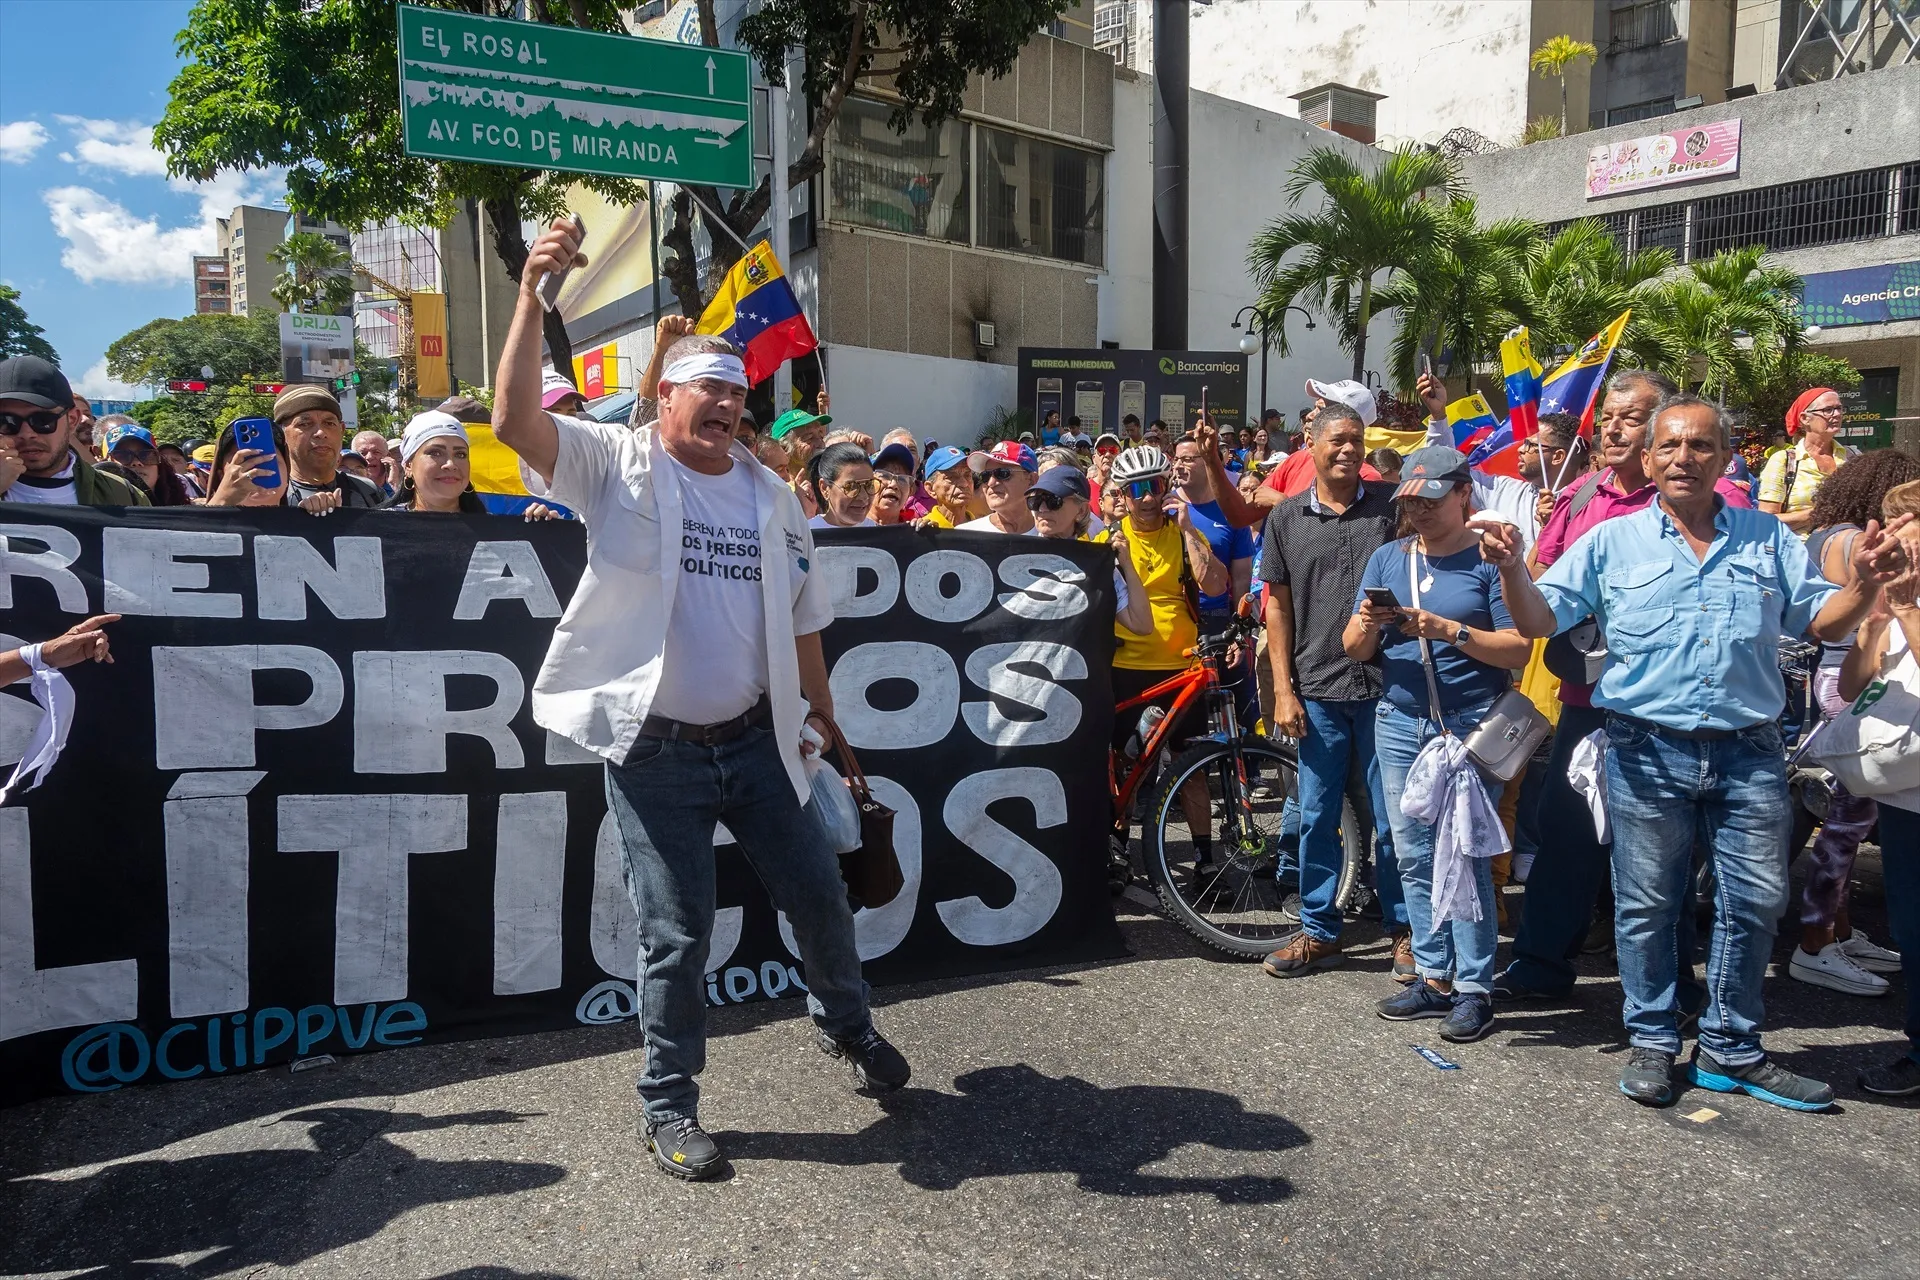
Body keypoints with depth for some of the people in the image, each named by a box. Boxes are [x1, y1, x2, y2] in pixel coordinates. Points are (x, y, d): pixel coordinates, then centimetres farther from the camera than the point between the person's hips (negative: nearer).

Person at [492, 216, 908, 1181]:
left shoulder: (770, 494, 9)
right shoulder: (619, 466, -3)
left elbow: (802, 620, 14)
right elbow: (515, 422, -20)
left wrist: (825, 720, 15)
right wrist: (533, 291, -25)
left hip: (753, 740, 4)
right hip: (655, 750, -4)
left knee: (819, 892, 12)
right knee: (677, 934, 3)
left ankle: (847, 1026, 41)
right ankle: (669, 1105, 24)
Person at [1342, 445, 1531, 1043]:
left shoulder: (1493, 559, -2)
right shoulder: (1388, 558, 10)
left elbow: (1518, 650, -10)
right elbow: (1355, 650, 8)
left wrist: (1450, 631, -21)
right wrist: (1366, 625, -14)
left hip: (1470, 725, -5)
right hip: (1399, 724, 5)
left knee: (1466, 857, -3)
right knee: (1413, 857, 8)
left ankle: (1474, 988, 8)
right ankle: (1434, 977, 19)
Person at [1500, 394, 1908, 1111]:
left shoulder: (1769, 539, 11)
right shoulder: (1612, 543, 4)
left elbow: (1824, 622, 10)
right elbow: (1541, 619, -2)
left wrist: (1867, 581, -9)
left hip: (1749, 755, 2)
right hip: (1649, 754, -2)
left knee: (1756, 902, 9)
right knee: (1647, 905, 7)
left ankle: (1730, 1049, 26)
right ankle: (1652, 1041, 24)